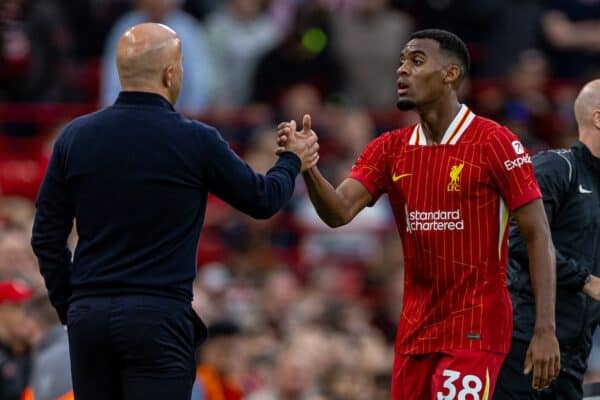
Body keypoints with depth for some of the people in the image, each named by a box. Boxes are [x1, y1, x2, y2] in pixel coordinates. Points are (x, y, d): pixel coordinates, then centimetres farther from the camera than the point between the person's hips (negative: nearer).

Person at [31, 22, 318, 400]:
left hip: (88, 315, 4)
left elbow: (46, 237, 7)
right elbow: (262, 200, 9)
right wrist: (293, 162, 29)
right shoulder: (195, 141, -6)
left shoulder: (76, 136, 4)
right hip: (159, 316, -4)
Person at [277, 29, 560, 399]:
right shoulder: (390, 150, 8)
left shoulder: (494, 144, -9)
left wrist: (546, 331, -15)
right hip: (415, 331, 6)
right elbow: (339, 213, -4)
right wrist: (307, 166, -24)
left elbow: (539, 238, -9)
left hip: (474, 330, -6)